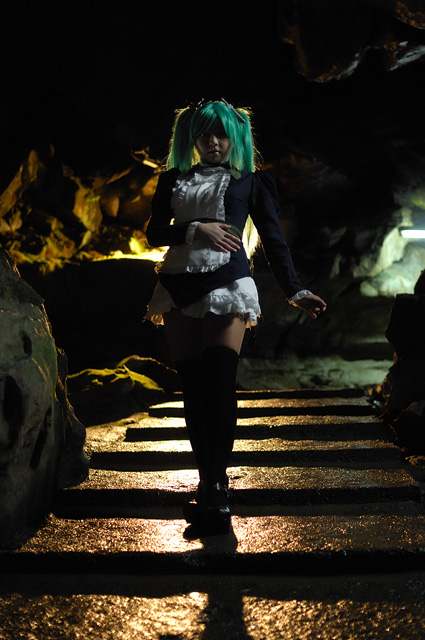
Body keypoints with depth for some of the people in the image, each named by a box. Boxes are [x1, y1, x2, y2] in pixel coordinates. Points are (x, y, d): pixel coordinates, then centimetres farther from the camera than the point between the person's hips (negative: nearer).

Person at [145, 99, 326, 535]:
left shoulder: (250, 181, 13)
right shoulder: (173, 179, 19)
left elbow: (273, 239, 8)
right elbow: (155, 232, 10)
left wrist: (294, 291, 0)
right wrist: (196, 229, -7)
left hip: (226, 283, -3)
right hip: (179, 284, 3)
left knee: (218, 383, -13)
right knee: (192, 386, 0)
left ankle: (215, 492, -9)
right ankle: (209, 484, 8)